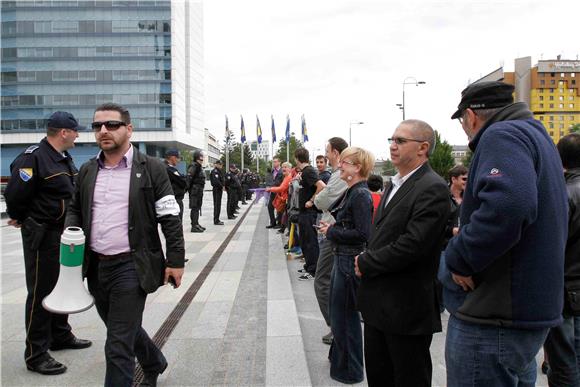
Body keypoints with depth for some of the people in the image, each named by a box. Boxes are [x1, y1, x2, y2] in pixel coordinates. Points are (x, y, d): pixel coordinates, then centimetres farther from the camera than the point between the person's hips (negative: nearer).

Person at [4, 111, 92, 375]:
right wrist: (20, 219, -3)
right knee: (40, 292, -1)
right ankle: (36, 354, 10)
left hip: (64, 234, 9)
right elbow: (15, 194, -20)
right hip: (42, 236, -9)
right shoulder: (34, 158, -19)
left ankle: (61, 336, 35)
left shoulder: (64, 159, 12)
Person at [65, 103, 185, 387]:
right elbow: (75, 208, 21)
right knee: (124, 329, 23)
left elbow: (170, 217, -6)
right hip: (95, 267, 6)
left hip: (131, 267, -6)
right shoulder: (87, 170, 9)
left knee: (119, 345, -4)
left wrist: (175, 260, -10)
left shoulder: (150, 168, -5)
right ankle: (154, 364, 48)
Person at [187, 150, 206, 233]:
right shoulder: (193, 166, -14)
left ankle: (196, 224, 25)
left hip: (199, 190, 10)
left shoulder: (199, 166, 17)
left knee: (197, 207, 15)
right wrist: (189, 188, -21)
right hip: (195, 189, -10)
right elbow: (189, 177, -22)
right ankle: (194, 226, -5)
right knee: (195, 208, -7)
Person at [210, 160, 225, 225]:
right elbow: (216, 181, -23)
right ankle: (216, 221, -5)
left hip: (219, 189, 10)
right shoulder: (215, 171, -13)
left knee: (218, 205, 13)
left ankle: (217, 219, 20)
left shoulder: (219, 171, 18)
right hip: (216, 189, -10)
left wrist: (222, 186, 3)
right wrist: (222, 186, -15)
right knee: (217, 204, -8)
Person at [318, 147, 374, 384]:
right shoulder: (351, 192, 9)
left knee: (344, 315, 5)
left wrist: (331, 232, -16)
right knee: (337, 311, 23)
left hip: (351, 262, -10)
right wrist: (331, 227, 1)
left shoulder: (361, 195, -20)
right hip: (343, 258, 10)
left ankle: (350, 371, 22)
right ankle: (339, 357, 42)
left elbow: (362, 233, -25)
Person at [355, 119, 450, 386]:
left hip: (407, 309, -9)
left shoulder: (432, 188, -17)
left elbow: (411, 245, -25)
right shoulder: (396, 184, 13)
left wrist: (365, 264, -13)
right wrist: (366, 262, 1)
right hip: (378, 304, 9)